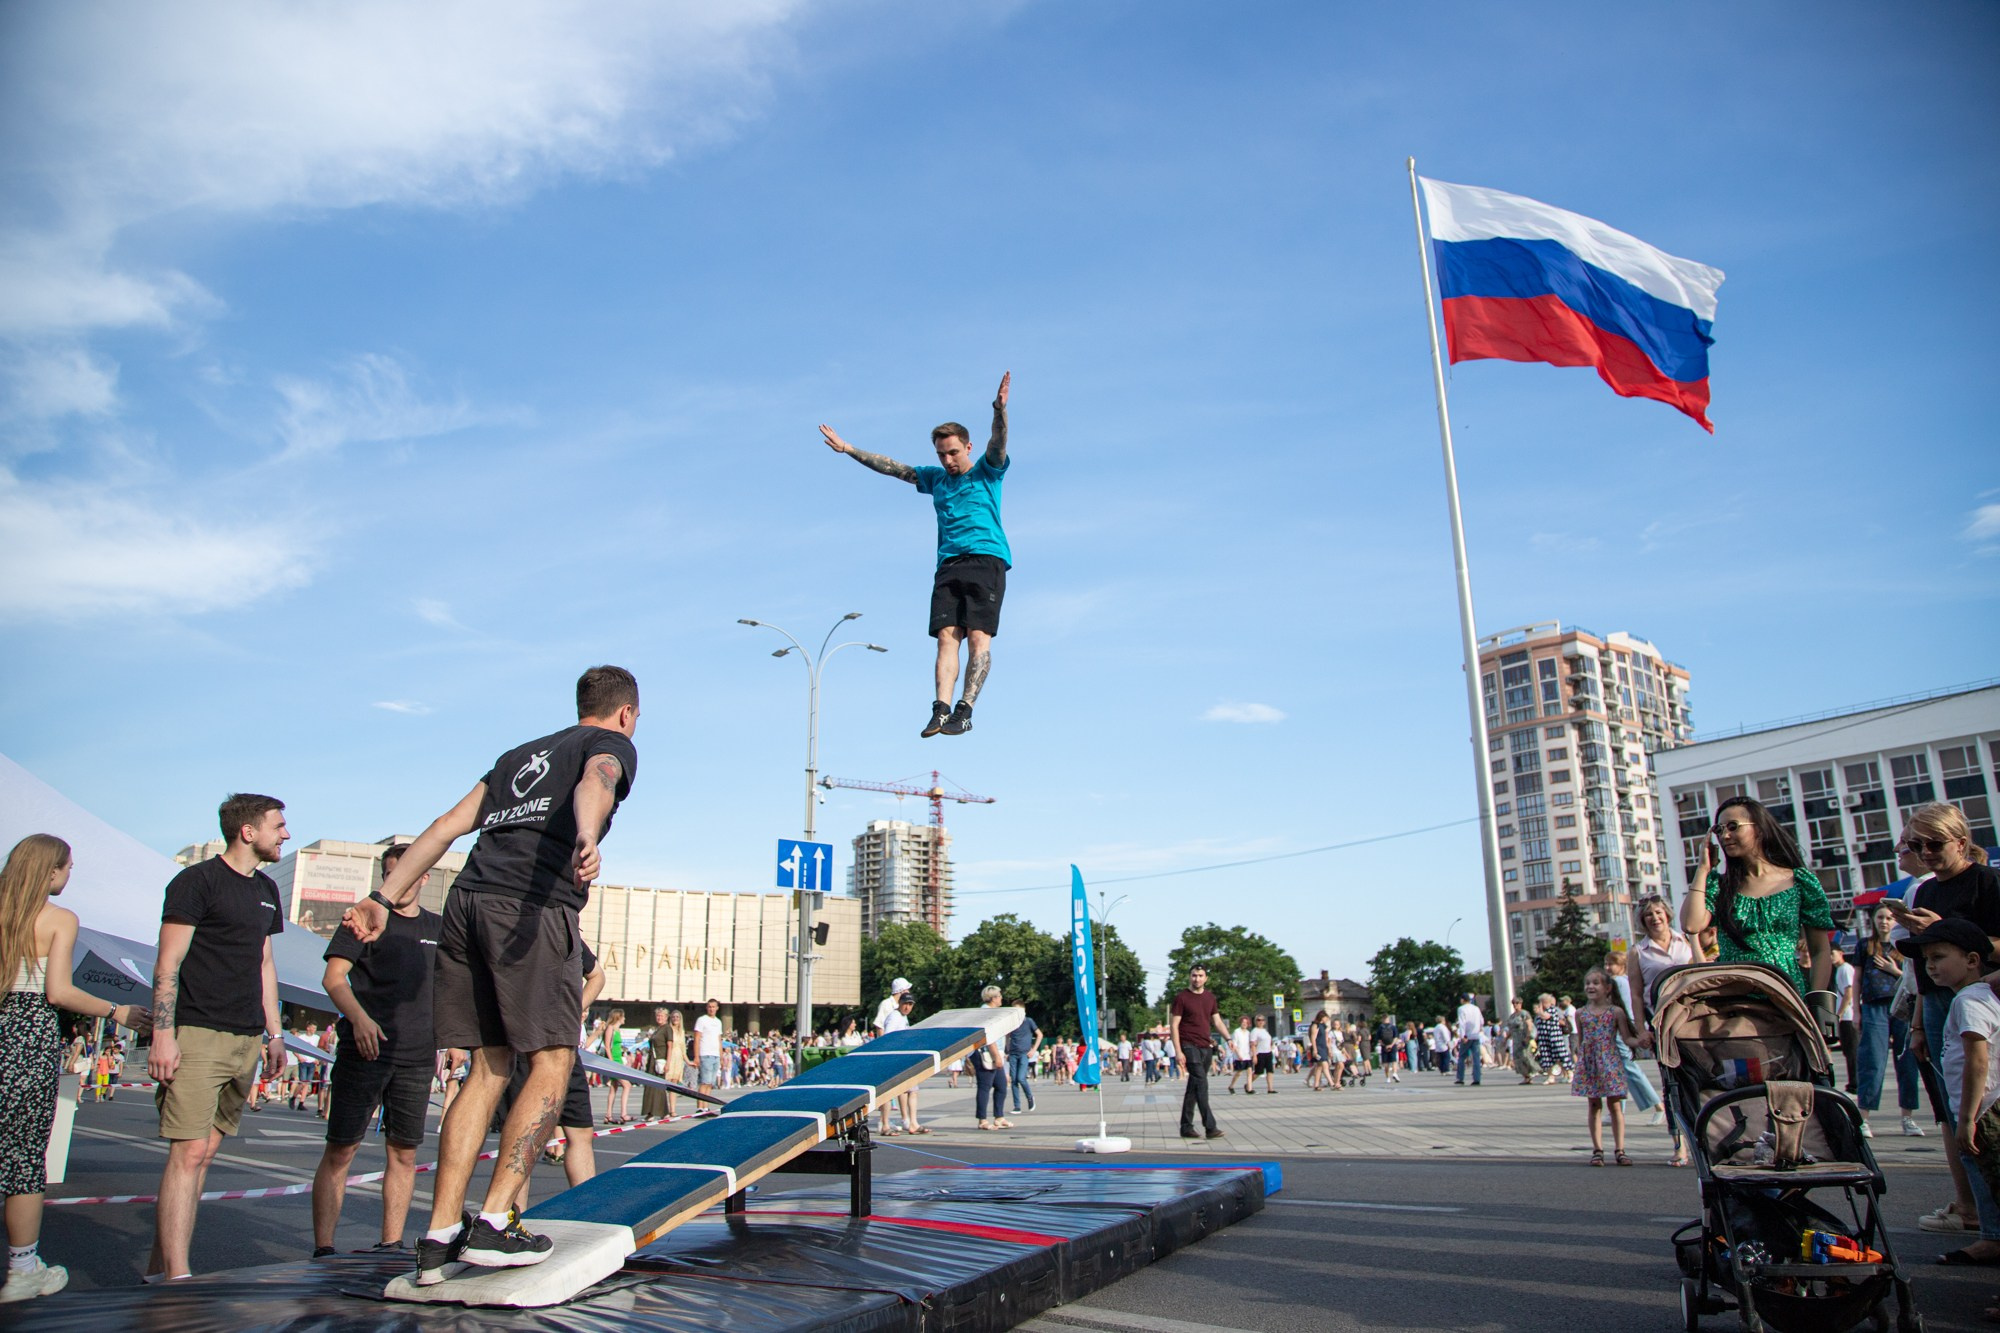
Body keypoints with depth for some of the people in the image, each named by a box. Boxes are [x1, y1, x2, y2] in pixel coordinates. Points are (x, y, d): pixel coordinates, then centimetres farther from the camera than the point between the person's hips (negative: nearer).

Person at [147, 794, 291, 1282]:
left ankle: (159, 1268, 16)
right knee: (189, 1151, -12)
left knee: (204, 1152, 8)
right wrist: (163, 1035, -15)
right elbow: (167, 965, -8)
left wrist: (274, 1032, 19)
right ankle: (176, 1277, -13)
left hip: (246, 1040, 7)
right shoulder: (198, 881, -4)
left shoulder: (266, 890, 19)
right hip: (198, 1035, -7)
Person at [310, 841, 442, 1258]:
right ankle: (322, 1248, 3)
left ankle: (391, 1244, 15)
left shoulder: (438, 928, 15)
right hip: (364, 1051, -3)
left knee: (405, 1152, 7)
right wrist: (359, 1017, -21)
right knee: (341, 1149, -3)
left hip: (417, 1056, 4)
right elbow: (333, 978, -4)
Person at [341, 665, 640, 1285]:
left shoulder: (521, 753, 30)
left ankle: (440, 1236, 8)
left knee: (488, 1068, 10)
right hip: (534, 908, -6)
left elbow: (449, 823, 23)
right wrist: (587, 841, -34)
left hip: (468, 903, 7)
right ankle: (493, 1223, -5)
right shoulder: (613, 744, 11)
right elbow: (594, 782, -14)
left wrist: (385, 897, 20)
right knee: (552, 1062, 1)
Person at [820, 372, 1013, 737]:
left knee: (979, 636, -15)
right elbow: (892, 467, 28)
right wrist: (848, 449, 26)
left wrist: (1000, 410, -25)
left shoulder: (987, 472, 12)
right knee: (947, 636, -11)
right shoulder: (935, 479, 25)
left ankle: (964, 710, -21)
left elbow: (998, 443, -6)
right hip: (948, 565, 4)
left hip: (986, 560, -4)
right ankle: (941, 710, -21)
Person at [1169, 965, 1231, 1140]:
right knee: (1201, 1084, -15)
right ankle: (1210, 1127, -16)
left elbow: (1217, 1021, 17)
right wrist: (1178, 1051, -14)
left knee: (1194, 1087, 10)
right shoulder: (1181, 997, -6)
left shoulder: (1210, 997, 13)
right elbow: (1174, 1026, -7)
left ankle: (1186, 1127, 16)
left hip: (1206, 1047, 6)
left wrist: (1228, 1039, 1)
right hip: (1189, 1046, -6)